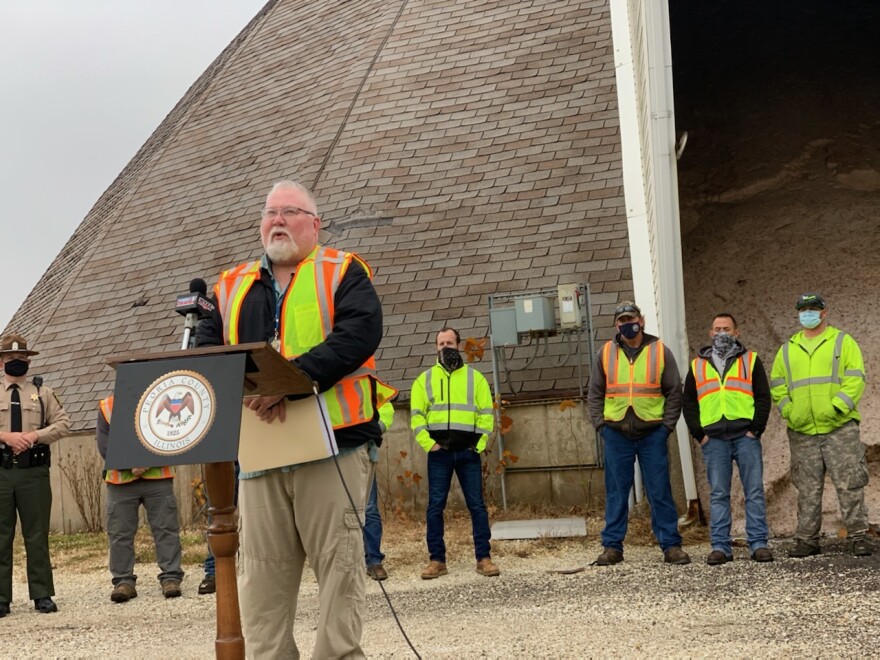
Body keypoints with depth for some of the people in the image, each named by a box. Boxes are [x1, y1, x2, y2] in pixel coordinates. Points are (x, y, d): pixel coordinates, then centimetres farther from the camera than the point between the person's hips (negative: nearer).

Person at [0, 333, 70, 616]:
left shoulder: (43, 392, 9)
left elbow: (62, 423, 4)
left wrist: (35, 435, -11)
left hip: (34, 471, 0)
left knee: (37, 534, 4)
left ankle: (42, 595, 10)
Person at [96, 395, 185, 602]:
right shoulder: (106, 407, 5)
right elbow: (105, 446, -2)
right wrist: (130, 464, -15)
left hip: (157, 478, 0)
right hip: (120, 481, 1)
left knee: (166, 528, 0)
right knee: (120, 532, 3)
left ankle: (171, 577, 6)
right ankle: (124, 581, 12)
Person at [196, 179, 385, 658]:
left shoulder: (342, 272, 5)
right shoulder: (232, 287, 18)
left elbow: (360, 332, -13)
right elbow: (204, 353, 9)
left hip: (332, 443, -4)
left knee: (338, 565, 0)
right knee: (261, 574, 6)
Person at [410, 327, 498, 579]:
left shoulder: (475, 377, 10)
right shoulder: (425, 379, 10)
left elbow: (486, 414, 6)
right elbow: (416, 414, 4)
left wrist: (480, 443, -4)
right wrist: (428, 443, -7)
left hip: (468, 452, 0)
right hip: (439, 453, 0)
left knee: (477, 505, 1)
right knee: (435, 506, 1)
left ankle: (483, 558, 6)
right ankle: (437, 560, 8)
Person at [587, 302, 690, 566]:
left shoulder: (660, 351, 4)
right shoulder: (606, 353, 8)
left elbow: (674, 392, 5)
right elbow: (594, 394, 10)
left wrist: (667, 425, -3)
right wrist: (600, 425, 0)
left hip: (652, 433, -1)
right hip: (616, 433, 1)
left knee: (660, 492, 2)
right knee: (616, 492, 5)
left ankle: (671, 545, 9)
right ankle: (612, 547, 12)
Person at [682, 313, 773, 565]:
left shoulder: (750, 360, 11)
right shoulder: (697, 365, 15)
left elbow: (763, 397, 5)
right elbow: (688, 402, 13)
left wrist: (756, 429, -5)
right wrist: (699, 434, 3)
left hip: (745, 436, -1)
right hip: (713, 439, 1)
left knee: (754, 491, 0)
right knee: (718, 494, 2)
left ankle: (758, 543, 5)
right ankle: (720, 546, 5)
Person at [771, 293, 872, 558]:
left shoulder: (843, 342, 7)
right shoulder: (787, 349, 16)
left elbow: (855, 378, -3)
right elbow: (777, 386, 13)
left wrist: (838, 407, -16)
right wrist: (789, 412, -4)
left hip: (840, 428, -3)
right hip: (802, 432, 3)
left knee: (849, 484, -4)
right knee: (807, 489, 6)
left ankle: (858, 536, 3)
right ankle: (807, 539, 12)